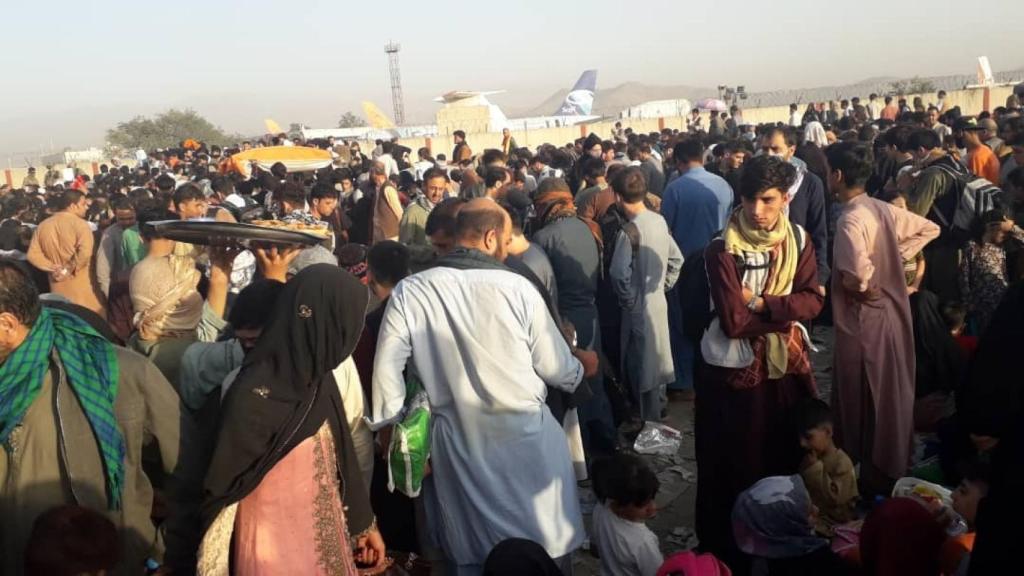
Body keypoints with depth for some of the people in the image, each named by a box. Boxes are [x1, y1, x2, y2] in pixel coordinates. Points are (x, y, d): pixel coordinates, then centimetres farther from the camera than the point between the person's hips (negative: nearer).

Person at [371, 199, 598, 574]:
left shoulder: (410, 292, -8)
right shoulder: (516, 287, -13)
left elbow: (387, 372, -9)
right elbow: (555, 367, -5)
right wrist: (582, 367, 17)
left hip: (456, 446, 3)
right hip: (526, 439, -2)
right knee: (547, 544, 19)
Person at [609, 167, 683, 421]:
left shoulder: (629, 230, -21)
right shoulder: (660, 221, 2)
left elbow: (620, 275, -29)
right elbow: (676, 259, 11)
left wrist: (627, 301, -13)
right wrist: (663, 285, 14)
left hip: (640, 307, -7)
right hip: (658, 302, 8)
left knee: (642, 366, 4)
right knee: (655, 359, 22)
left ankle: (649, 421, 14)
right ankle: (659, 405, 37)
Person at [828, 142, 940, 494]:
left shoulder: (850, 219, -22)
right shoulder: (883, 209, 3)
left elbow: (858, 276, -34)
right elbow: (930, 229, 15)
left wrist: (854, 287, -12)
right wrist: (897, 256, 8)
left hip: (864, 319, -8)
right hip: (892, 312, 8)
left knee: (864, 401, 6)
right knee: (891, 393, 19)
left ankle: (872, 480, 19)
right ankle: (893, 468, 34)